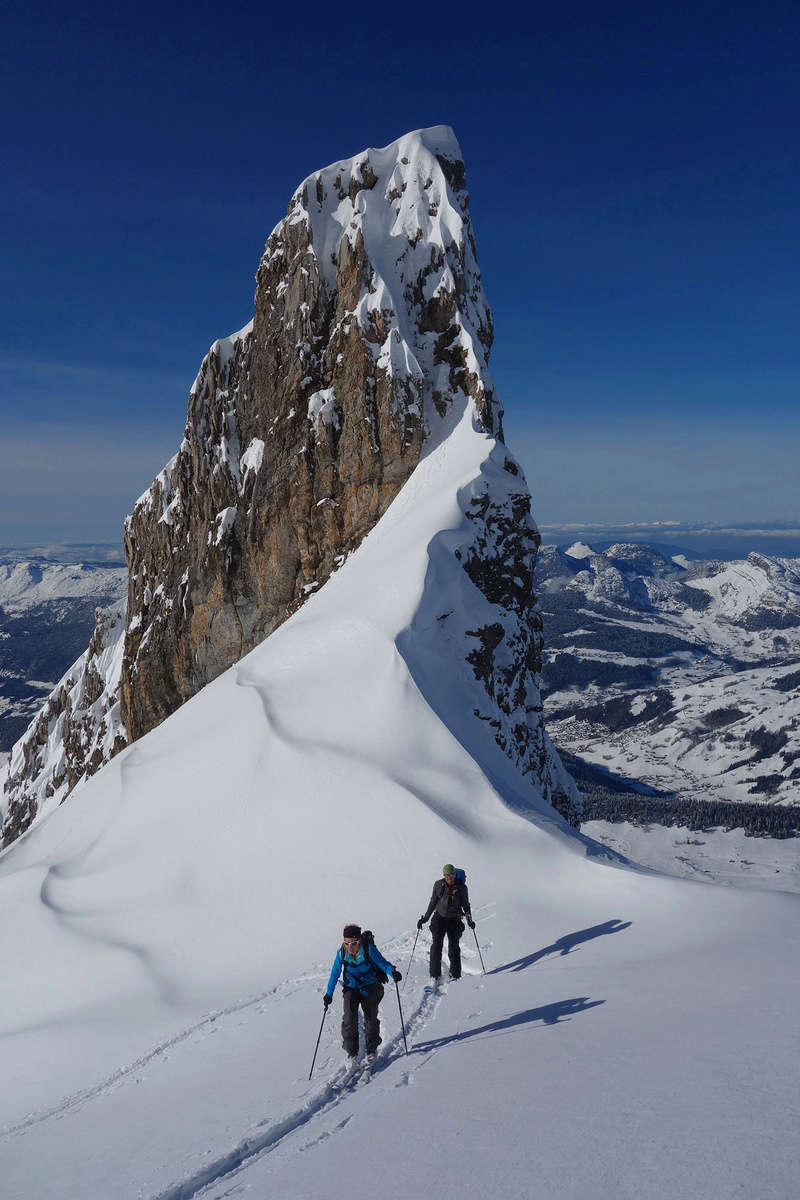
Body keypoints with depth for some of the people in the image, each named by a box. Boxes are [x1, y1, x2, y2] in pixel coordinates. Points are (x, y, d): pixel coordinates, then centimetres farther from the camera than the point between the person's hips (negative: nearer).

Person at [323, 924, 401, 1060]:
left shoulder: (369, 949, -23)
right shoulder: (341, 952, -15)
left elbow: (382, 963, -19)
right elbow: (335, 973, -2)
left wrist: (393, 972, -40)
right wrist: (329, 993, 1)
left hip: (370, 987, -1)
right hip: (351, 988, 1)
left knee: (371, 1018, -2)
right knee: (349, 1019, -13)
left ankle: (371, 1049, 23)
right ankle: (351, 1051, 5)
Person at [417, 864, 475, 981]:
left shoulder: (462, 887, -6)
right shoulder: (438, 885, -4)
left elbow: (466, 905, 6)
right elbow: (433, 903, 6)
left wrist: (469, 919, -6)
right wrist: (425, 918, 7)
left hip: (454, 920, 0)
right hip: (439, 917, 1)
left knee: (454, 947, -3)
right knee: (436, 946, -10)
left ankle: (455, 975, 12)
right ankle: (435, 976, -6)